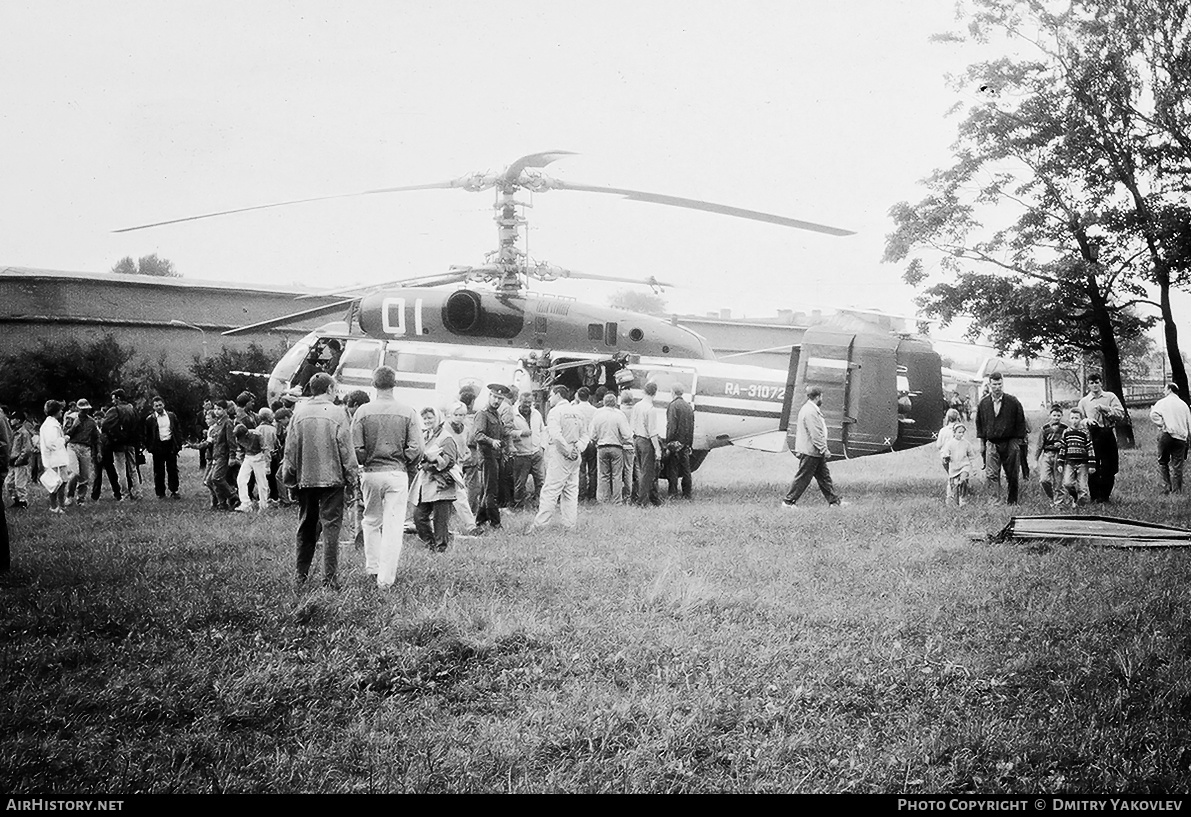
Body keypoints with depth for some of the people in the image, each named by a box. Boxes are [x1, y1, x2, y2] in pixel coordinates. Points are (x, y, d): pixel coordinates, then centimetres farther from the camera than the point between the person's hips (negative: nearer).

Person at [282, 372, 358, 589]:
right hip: (332, 477, -4)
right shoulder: (337, 413, -8)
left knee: (306, 526, 14)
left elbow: (290, 447, 6)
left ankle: (301, 576, 19)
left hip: (305, 478, 4)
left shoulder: (299, 412, 2)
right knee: (331, 525, -1)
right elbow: (346, 447, -7)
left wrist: (289, 475, 15)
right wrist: (351, 474, 2)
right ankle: (330, 578, -4)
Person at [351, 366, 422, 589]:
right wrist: (406, 466, 9)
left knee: (371, 521, 20)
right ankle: (386, 578, 1)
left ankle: (372, 567, 25)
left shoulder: (363, 411, -4)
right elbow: (416, 449, -8)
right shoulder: (407, 412, -5)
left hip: (370, 473, 1)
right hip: (397, 474, -1)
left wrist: (365, 462, 13)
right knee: (393, 525, 2)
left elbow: (356, 448, -6)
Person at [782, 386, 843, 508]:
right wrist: (824, 450, -19)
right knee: (803, 477, -2)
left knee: (824, 475, 14)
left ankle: (834, 500, 20)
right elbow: (815, 435, -24)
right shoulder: (810, 412, -21)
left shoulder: (811, 409, 14)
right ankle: (789, 501, 6)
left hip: (815, 452, 11)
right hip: (810, 452, -11)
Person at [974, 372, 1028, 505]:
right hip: (991, 443, 1)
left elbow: (1020, 423, 3)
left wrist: (1019, 441, -1)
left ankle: (1012, 501, 16)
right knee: (991, 474, -12)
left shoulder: (1013, 402, -1)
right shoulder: (983, 403, 4)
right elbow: (979, 423, 12)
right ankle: (997, 498, -13)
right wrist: (981, 442, 9)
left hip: (1010, 443, -1)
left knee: (1012, 475, 5)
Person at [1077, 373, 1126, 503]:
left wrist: (1104, 409, -12)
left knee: (1109, 467, 1)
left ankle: (1106, 495, 13)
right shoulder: (1083, 402, 12)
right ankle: (1095, 496, 4)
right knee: (1093, 467, -4)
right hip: (1092, 435, 0)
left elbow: (1120, 414, -2)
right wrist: (1086, 420, -10)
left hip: (1108, 434, 0)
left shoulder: (1110, 397, 8)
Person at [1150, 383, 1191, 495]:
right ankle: (1176, 491, 5)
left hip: (1166, 434, -2)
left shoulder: (1162, 402, 2)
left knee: (1162, 462, 10)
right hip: (1181, 437, 2)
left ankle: (1166, 487, 2)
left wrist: (1162, 424, -8)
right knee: (1177, 466, 4)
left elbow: (1153, 415, -15)